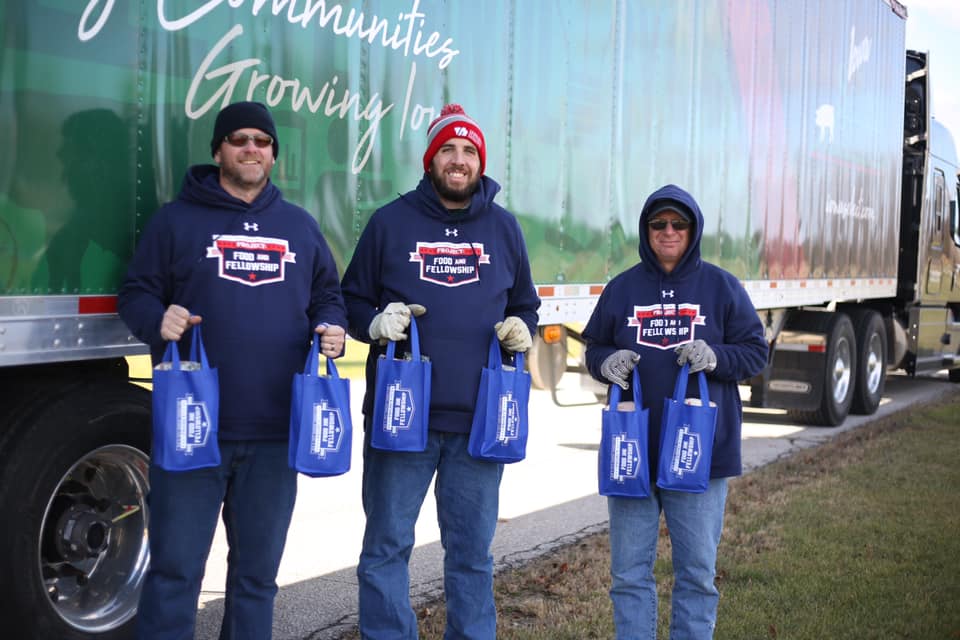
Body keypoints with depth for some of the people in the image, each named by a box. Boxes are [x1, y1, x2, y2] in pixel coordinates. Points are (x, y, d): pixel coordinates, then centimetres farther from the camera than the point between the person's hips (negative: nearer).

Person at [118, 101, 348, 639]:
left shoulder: (300, 226, 14)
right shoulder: (178, 220, 4)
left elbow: (328, 296, 20)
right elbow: (136, 294, 4)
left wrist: (331, 327, -2)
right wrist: (157, 319, -18)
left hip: (275, 431, 3)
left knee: (258, 569, 14)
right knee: (175, 568, -1)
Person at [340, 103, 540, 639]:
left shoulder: (504, 228, 10)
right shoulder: (391, 221, 4)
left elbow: (525, 304, 19)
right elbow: (353, 298, 8)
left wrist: (522, 329, -3)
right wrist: (375, 322, -14)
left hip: (479, 418, 2)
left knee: (472, 550, 11)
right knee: (387, 545, 3)